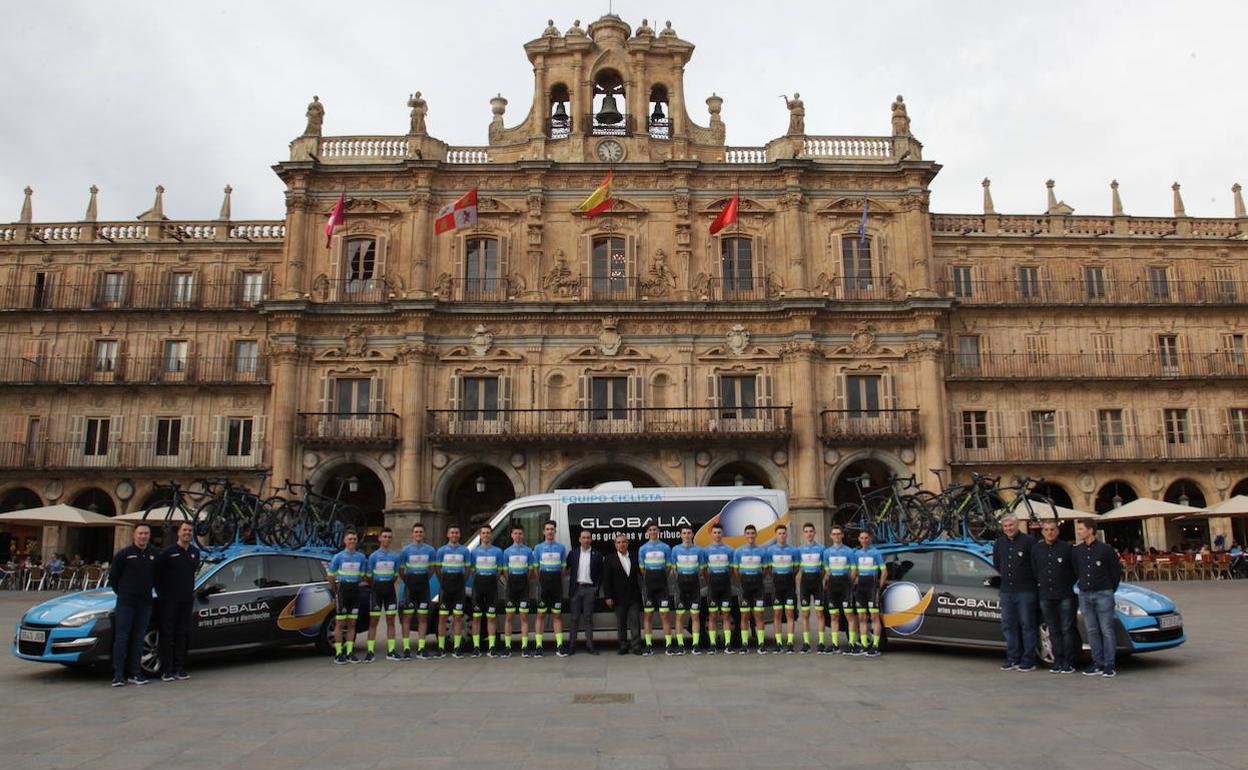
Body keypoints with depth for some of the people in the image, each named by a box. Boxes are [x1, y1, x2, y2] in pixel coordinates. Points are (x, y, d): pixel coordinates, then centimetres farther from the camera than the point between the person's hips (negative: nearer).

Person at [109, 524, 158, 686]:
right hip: (125, 603, -3)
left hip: (145, 603, 3)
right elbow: (112, 576, 5)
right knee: (121, 638, -4)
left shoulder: (154, 554, 7)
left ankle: (135, 673, 13)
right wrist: (121, 593, 8)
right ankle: (118, 674, 0)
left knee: (138, 639, 7)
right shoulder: (124, 554, -3)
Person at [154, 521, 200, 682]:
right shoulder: (167, 552, -7)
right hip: (169, 601, -5)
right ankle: (167, 670, 3)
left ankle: (180, 668, 13)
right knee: (167, 635, -1)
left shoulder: (195, 552, 11)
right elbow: (156, 574, -4)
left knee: (183, 635, 7)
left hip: (186, 600, 5)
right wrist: (162, 593, -3)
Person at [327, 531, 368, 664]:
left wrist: (354, 584, 10)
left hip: (355, 589, 3)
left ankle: (349, 652, 10)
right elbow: (331, 575, 4)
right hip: (342, 589, -3)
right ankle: (338, 653, 0)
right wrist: (335, 591, 6)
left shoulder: (361, 557, 8)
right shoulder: (338, 557, -1)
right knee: (340, 623, -3)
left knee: (352, 623, 6)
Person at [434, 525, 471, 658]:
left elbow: (467, 569, 10)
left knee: (458, 617, 1)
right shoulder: (442, 550, 6)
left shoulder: (464, 550, 7)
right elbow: (437, 568, 8)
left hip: (460, 586, 0)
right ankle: (441, 648, 4)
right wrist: (442, 583, 2)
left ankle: (456, 648, 5)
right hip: (446, 583, 0)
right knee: (442, 617, -1)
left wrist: (463, 584, 3)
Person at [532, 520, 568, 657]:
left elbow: (563, 567, 10)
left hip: (557, 582, 1)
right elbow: (535, 568, 7)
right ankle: (538, 646, 0)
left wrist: (558, 581, 3)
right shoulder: (538, 548, 6)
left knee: (557, 615, 4)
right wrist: (540, 583, 2)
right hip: (543, 580, -1)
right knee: (541, 614, -1)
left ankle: (559, 645, 5)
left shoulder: (561, 547, 8)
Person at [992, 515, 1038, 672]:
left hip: (1025, 590, -6)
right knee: (1008, 625, 8)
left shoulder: (1029, 541, -7)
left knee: (1027, 625, -1)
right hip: (1006, 591, 6)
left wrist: (1033, 580, -1)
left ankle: (1028, 661, 4)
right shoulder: (999, 543, 11)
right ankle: (1013, 659, 15)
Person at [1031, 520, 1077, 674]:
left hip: (1065, 596, -3)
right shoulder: (1036, 549, 7)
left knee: (1067, 629, 0)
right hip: (1045, 596, 3)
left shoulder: (1066, 547, -3)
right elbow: (1033, 571, 13)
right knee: (1053, 631, 8)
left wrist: (1067, 585, 3)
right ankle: (1058, 661, 14)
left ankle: (1068, 662, 6)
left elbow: (1075, 570, 3)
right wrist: (1039, 587, 9)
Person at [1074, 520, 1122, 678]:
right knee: (1092, 631, 7)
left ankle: (1109, 666, 3)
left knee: (1106, 630, -2)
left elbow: (1117, 570, 3)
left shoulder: (1105, 549, -6)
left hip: (1103, 594, -4)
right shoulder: (1077, 551, 6)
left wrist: (1110, 590, 7)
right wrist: (1084, 586, 13)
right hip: (1084, 595, 4)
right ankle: (1098, 664, 13)